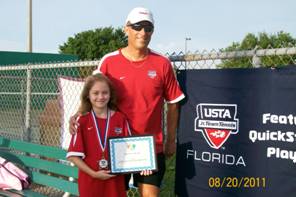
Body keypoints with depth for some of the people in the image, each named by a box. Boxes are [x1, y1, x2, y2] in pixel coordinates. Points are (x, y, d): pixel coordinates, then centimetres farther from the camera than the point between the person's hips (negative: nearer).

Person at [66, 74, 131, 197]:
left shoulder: (120, 119, 0)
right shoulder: (82, 121, -3)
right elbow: (73, 156, -5)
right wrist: (94, 173, -12)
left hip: (115, 180, 1)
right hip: (90, 181, -1)